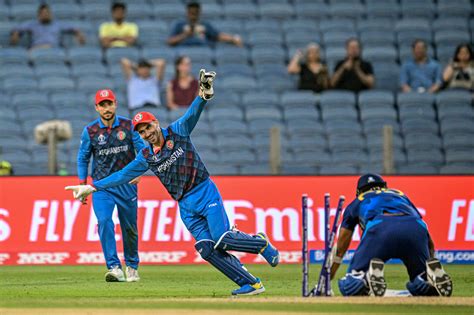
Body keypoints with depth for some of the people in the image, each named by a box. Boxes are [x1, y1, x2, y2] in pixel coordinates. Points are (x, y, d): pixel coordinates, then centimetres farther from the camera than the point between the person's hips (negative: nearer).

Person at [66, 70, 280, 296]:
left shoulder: (177, 132, 0)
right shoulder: (146, 157, 10)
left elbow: (192, 115, -16)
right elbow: (123, 175, 12)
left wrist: (203, 95, -36)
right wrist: (91, 187, 6)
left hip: (206, 193, -4)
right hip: (186, 206, 4)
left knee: (222, 240, -18)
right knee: (206, 249, -9)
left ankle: (261, 243, 11)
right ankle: (251, 284, -5)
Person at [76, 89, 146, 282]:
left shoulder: (129, 126, -1)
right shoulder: (90, 131, 0)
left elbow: (143, 150, -1)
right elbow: (83, 158, 10)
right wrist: (82, 186, 4)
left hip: (126, 183, 1)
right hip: (101, 185, -1)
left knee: (130, 227, 7)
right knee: (104, 221, -21)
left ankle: (132, 266, 29)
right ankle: (114, 268, -25)